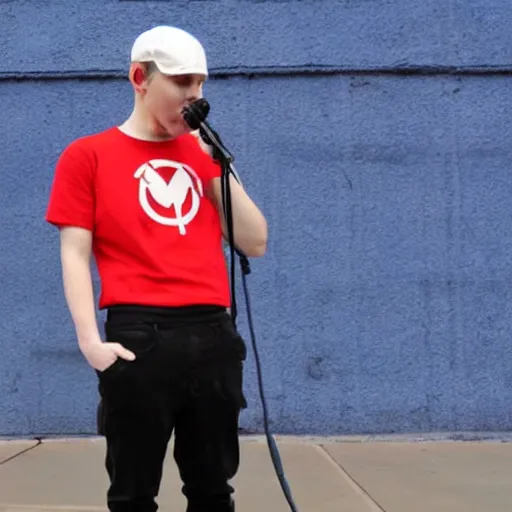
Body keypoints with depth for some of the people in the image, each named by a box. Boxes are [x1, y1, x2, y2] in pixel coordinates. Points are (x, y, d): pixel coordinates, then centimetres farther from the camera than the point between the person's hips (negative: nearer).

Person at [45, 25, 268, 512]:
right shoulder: (87, 155, 5)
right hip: (139, 336, -4)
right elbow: (75, 253, -1)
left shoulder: (204, 154, 16)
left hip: (213, 334, 4)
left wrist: (218, 165, 3)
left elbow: (254, 243, 11)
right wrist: (90, 338, -13)